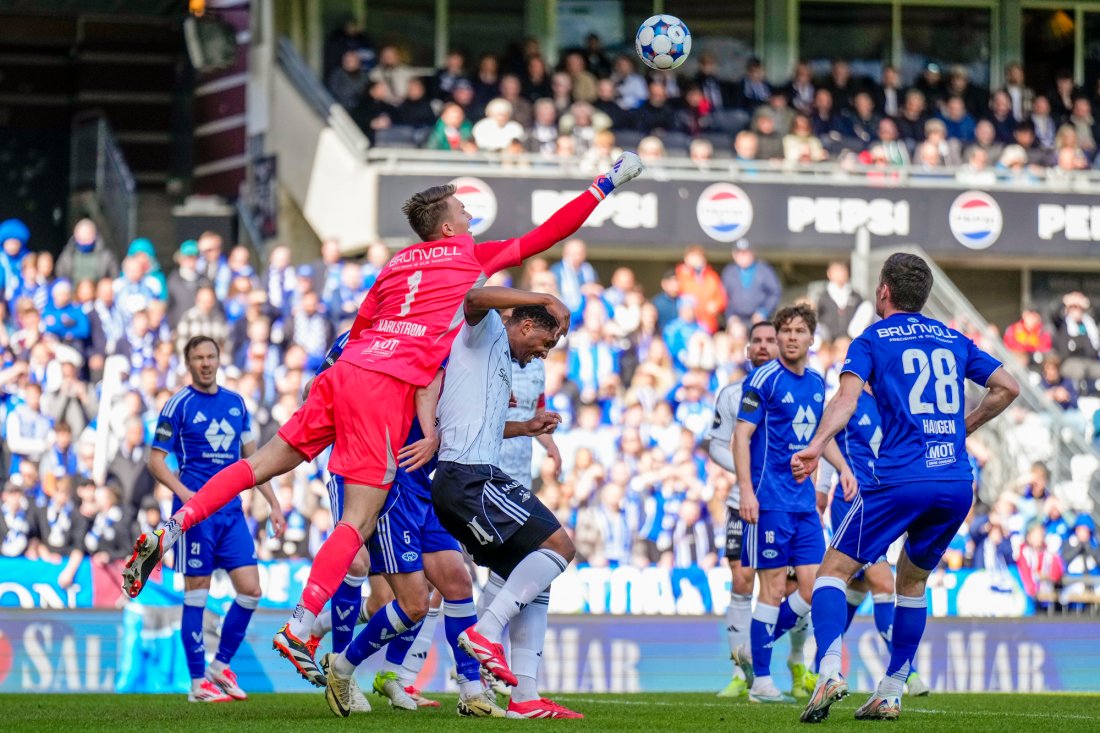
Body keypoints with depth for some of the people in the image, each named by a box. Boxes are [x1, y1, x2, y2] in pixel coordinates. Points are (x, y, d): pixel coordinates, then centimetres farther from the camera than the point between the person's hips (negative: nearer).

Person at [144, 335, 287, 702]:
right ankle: (198, 682, 4)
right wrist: (184, 492, -20)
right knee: (196, 595, -2)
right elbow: (155, 460, -4)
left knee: (250, 590, -1)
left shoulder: (236, 403, 13)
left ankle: (221, 665, 15)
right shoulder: (179, 404, -3)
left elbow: (252, 458, 20)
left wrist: (273, 504, 15)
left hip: (232, 510, 5)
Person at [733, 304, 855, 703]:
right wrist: (746, 490, -18)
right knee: (774, 586, -5)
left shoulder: (816, 382, 12)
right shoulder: (764, 379, -9)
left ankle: (754, 650, 19)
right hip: (769, 500, -7)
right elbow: (741, 435, -11)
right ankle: (761, 681, 2)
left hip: (804, 499, 7)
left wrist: (842, 467, 12)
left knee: (812, 584, 1)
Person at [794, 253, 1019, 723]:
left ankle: (830, 671, -21)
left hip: (899, 480, -5)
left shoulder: (872, 340, 6)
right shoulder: (954, 341, 19)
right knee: (912, 582, 21)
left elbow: (848, 396, -12)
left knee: (834, 571, 1)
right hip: (957, 483, 5)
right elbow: (1007, 387, 17)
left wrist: (817, 446, -24)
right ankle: (890, 695, 18)